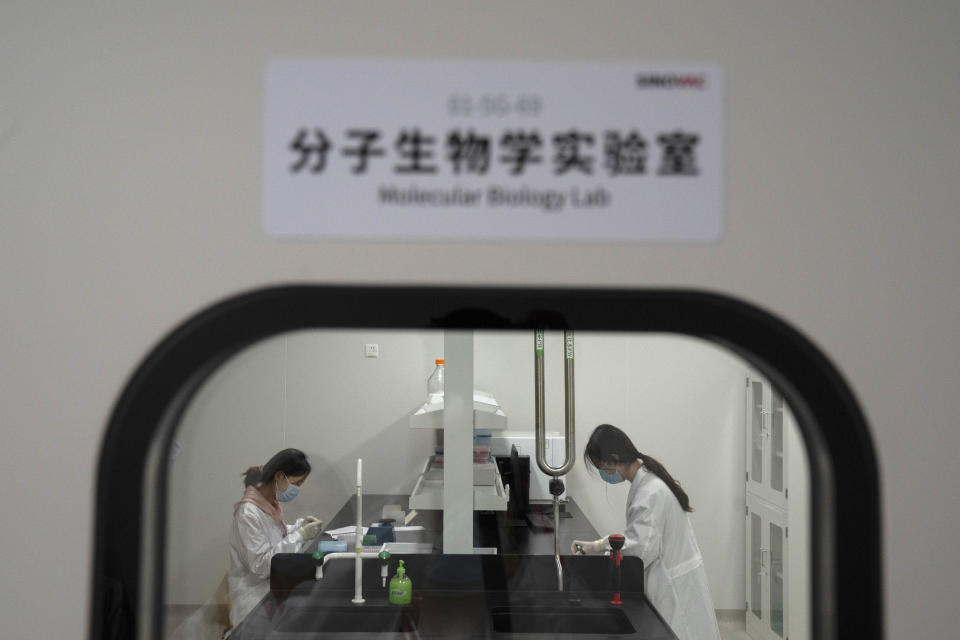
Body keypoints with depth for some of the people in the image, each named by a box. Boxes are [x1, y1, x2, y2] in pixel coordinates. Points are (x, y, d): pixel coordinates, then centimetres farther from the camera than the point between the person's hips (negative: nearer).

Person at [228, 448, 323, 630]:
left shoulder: (270, 502, 4)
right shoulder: (248, 513, -19)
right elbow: (260, 565, -21)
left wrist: (301, 525, 2)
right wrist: (300, 535, -21)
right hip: (255, 596, -8)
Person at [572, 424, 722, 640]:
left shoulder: (650, 493, -24)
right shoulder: (649, 479, 7)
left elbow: (640, 548, -26)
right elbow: (639, 534, 14)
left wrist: (599, 546, -15)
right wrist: (599, 544, 5)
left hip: (675, 586, -9)